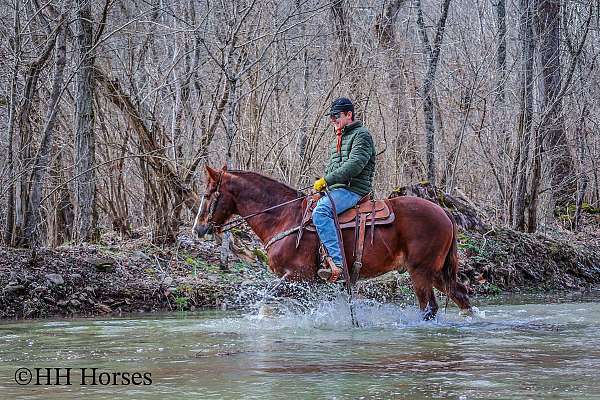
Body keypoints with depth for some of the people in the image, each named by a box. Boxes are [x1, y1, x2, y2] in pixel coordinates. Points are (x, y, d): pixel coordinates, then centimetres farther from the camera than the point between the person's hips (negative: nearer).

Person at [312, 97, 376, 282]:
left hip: (353, 189, -11)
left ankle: (337, 263, -40)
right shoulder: (339, 138, 25)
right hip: (336, 189, 11)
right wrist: (322, 182, 9)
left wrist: (327, 180, -20)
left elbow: (354, 166, -20)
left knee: (320, 212, -33)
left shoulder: (361, 135, -6)